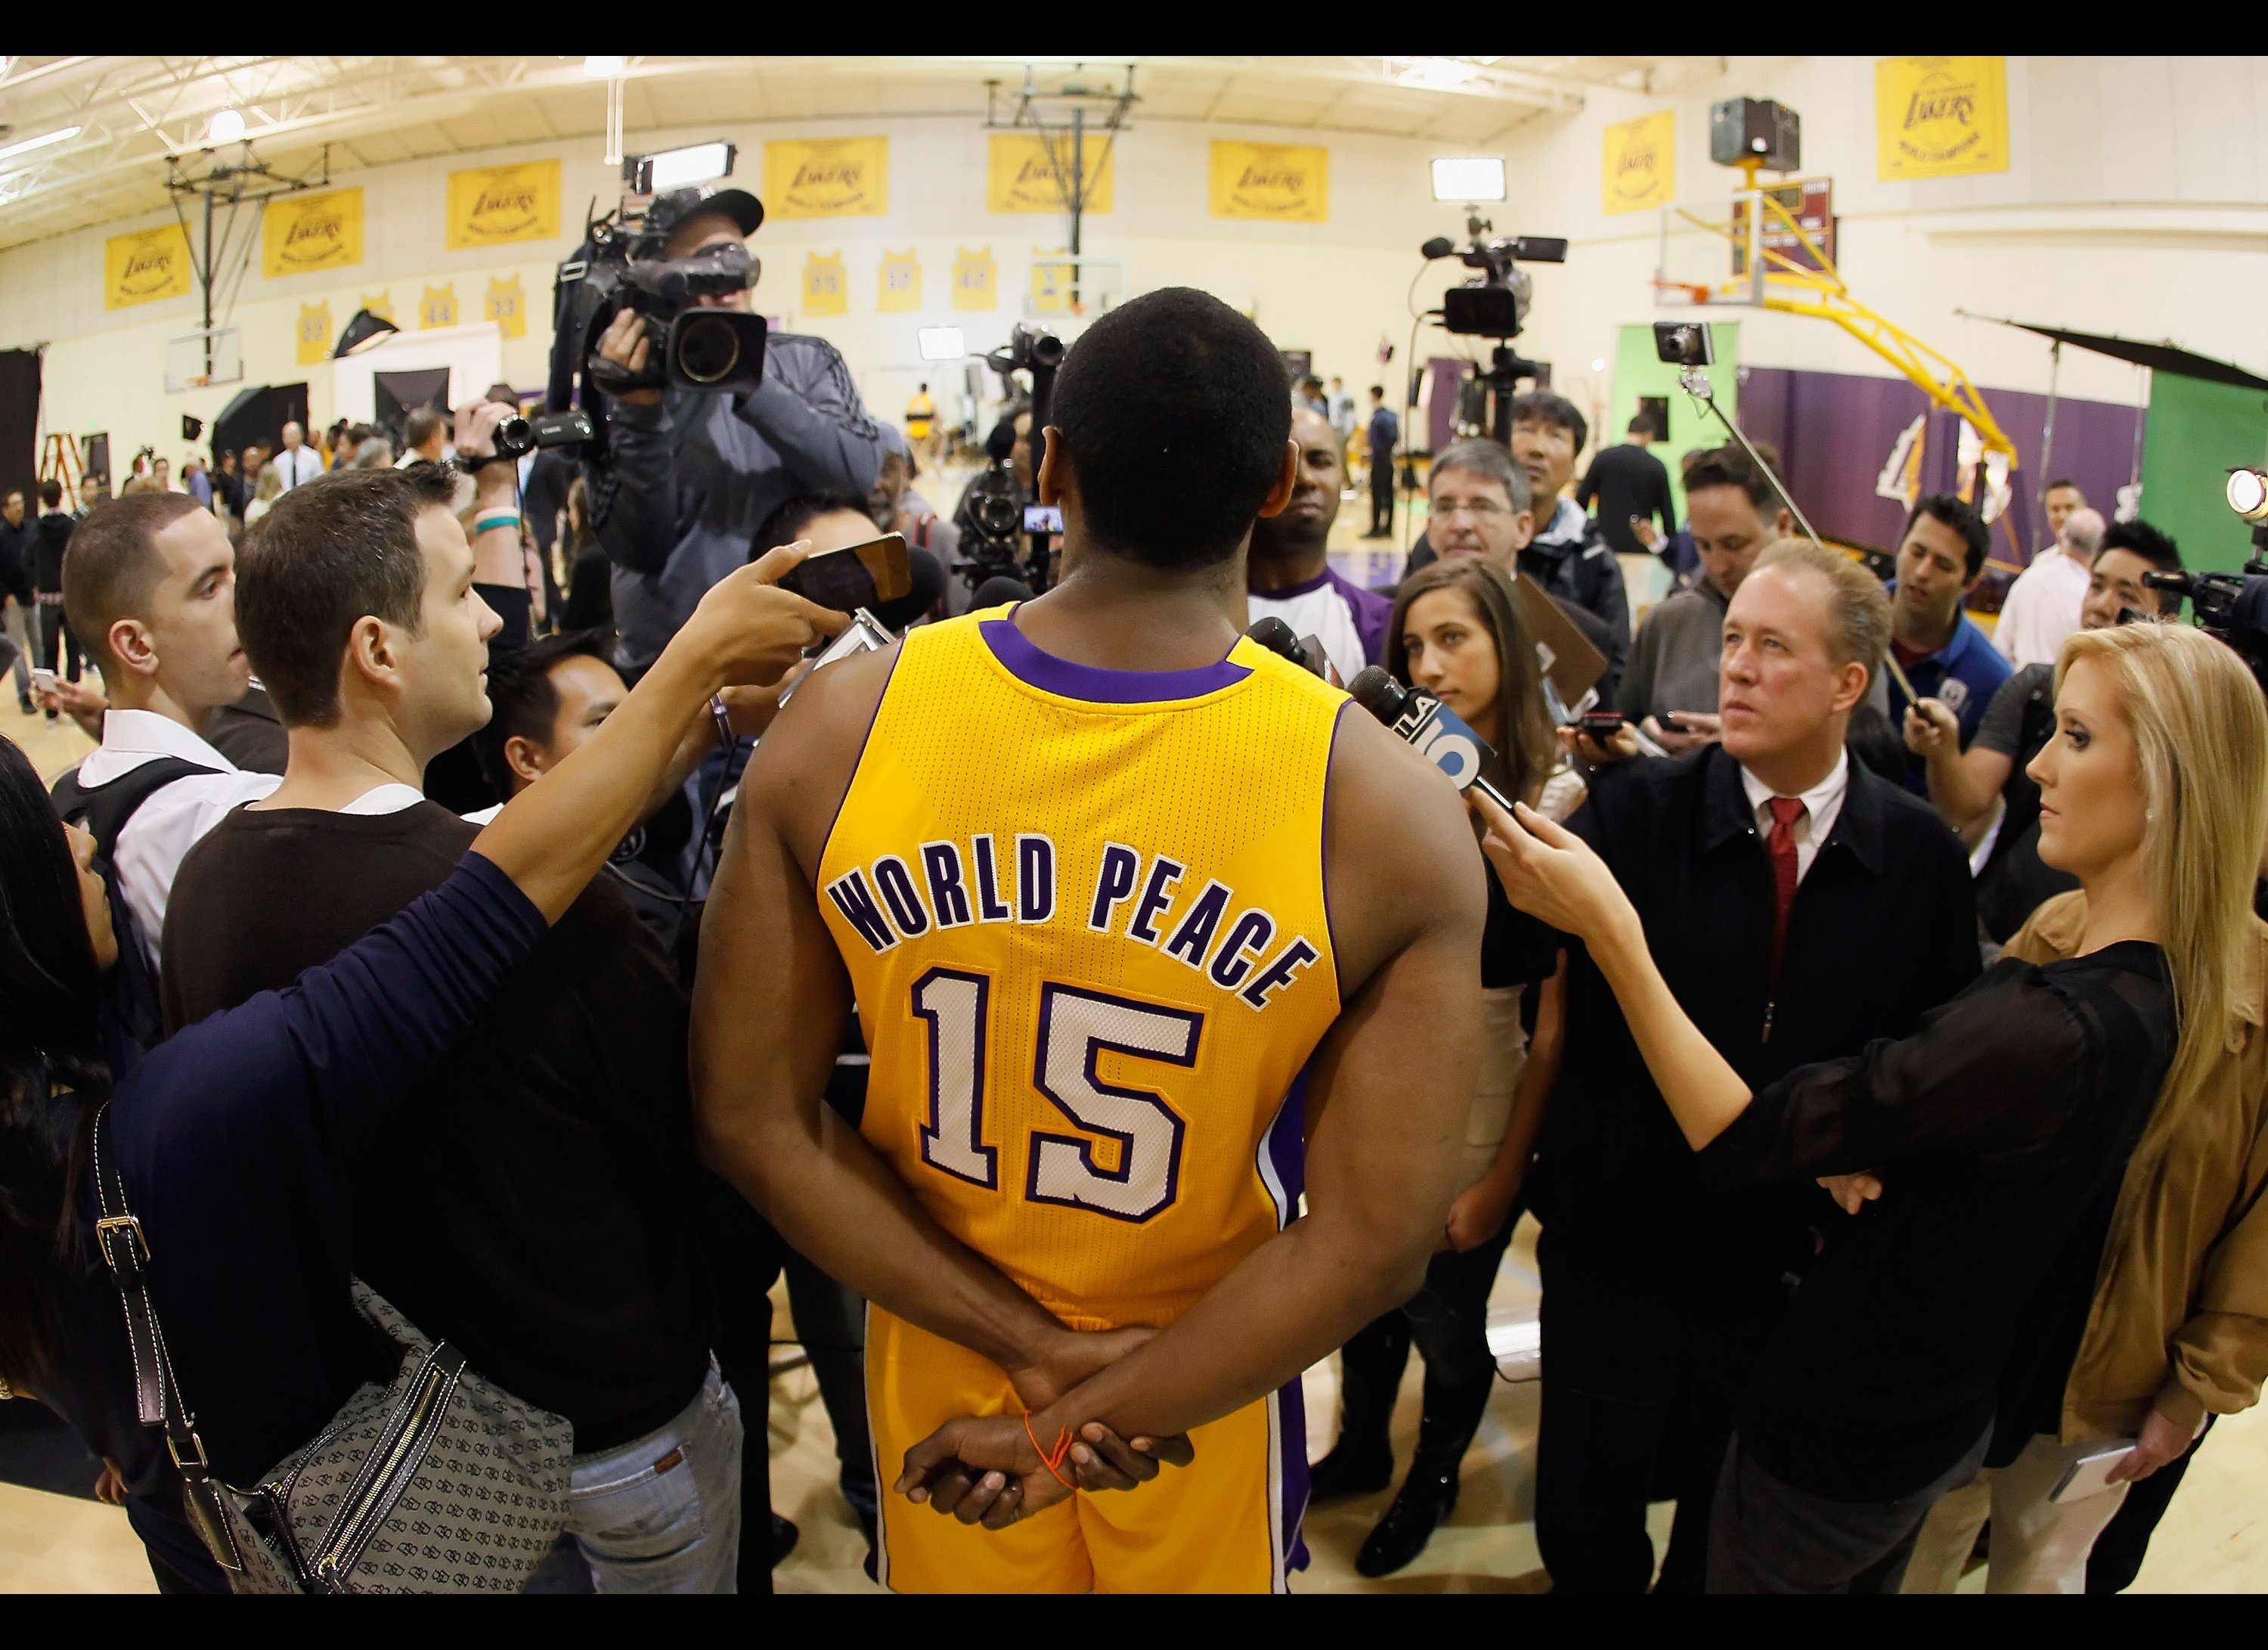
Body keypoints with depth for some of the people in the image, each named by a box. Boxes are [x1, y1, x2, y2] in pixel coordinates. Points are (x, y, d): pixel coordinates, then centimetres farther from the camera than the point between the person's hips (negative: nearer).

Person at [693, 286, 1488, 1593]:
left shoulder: (839, 728, -19)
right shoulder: (1390, 807, -24)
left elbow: (754, 1121, -14)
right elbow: (1375, 1243, -22)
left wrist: (1027, 1344, -12)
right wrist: (1088, 1423, -15)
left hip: (936, 1347, 1)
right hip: (1209, 1380, -1)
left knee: (956, 1565, 30)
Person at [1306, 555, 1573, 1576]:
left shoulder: (1555, 804, -15)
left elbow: (1558, 1021, -10)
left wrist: (1504, 1176, -7)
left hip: (1474, 1122, -3)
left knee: (1443, 1319, 16)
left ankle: (1435, 1478, 46)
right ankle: (1361, 1451, 51)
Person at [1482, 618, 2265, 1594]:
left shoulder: (2053, 1029, -35)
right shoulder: (2151, 994, -3)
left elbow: (1741, 1142, -33)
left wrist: (1607, 927, -35)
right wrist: (1862, 1151, -15)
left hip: (1839, 1436, -9)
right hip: (1948, 1410, 9)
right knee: (1865, 1581, 32)